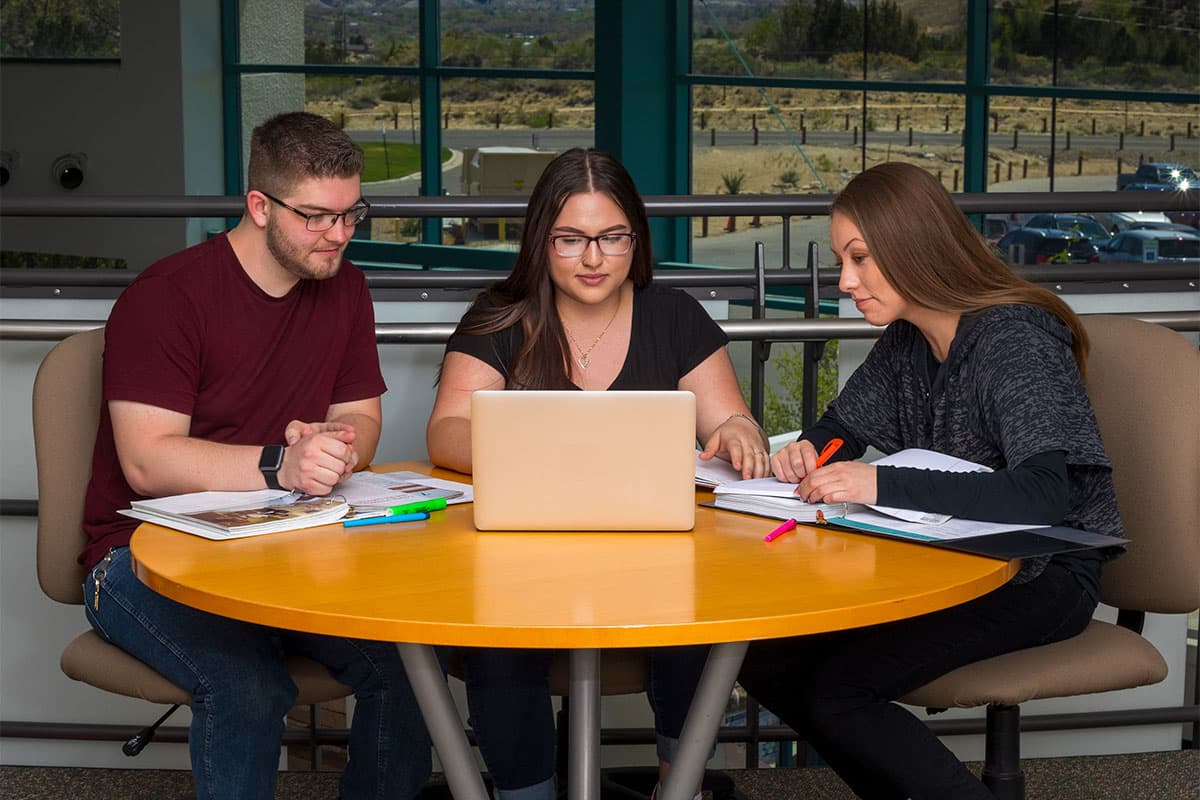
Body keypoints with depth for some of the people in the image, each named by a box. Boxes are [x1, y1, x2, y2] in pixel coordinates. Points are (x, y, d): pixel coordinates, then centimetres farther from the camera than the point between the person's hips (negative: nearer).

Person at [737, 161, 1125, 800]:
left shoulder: (1016, 340, -20)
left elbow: (1045, 494, -34)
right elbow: (840, 427, 18)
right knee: (767, 660, -7)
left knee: (836, 687, -24)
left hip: (1043, 574, -8)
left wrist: (884, 486, -39)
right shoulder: (905, 341, 4)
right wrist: (806, 451, -7)